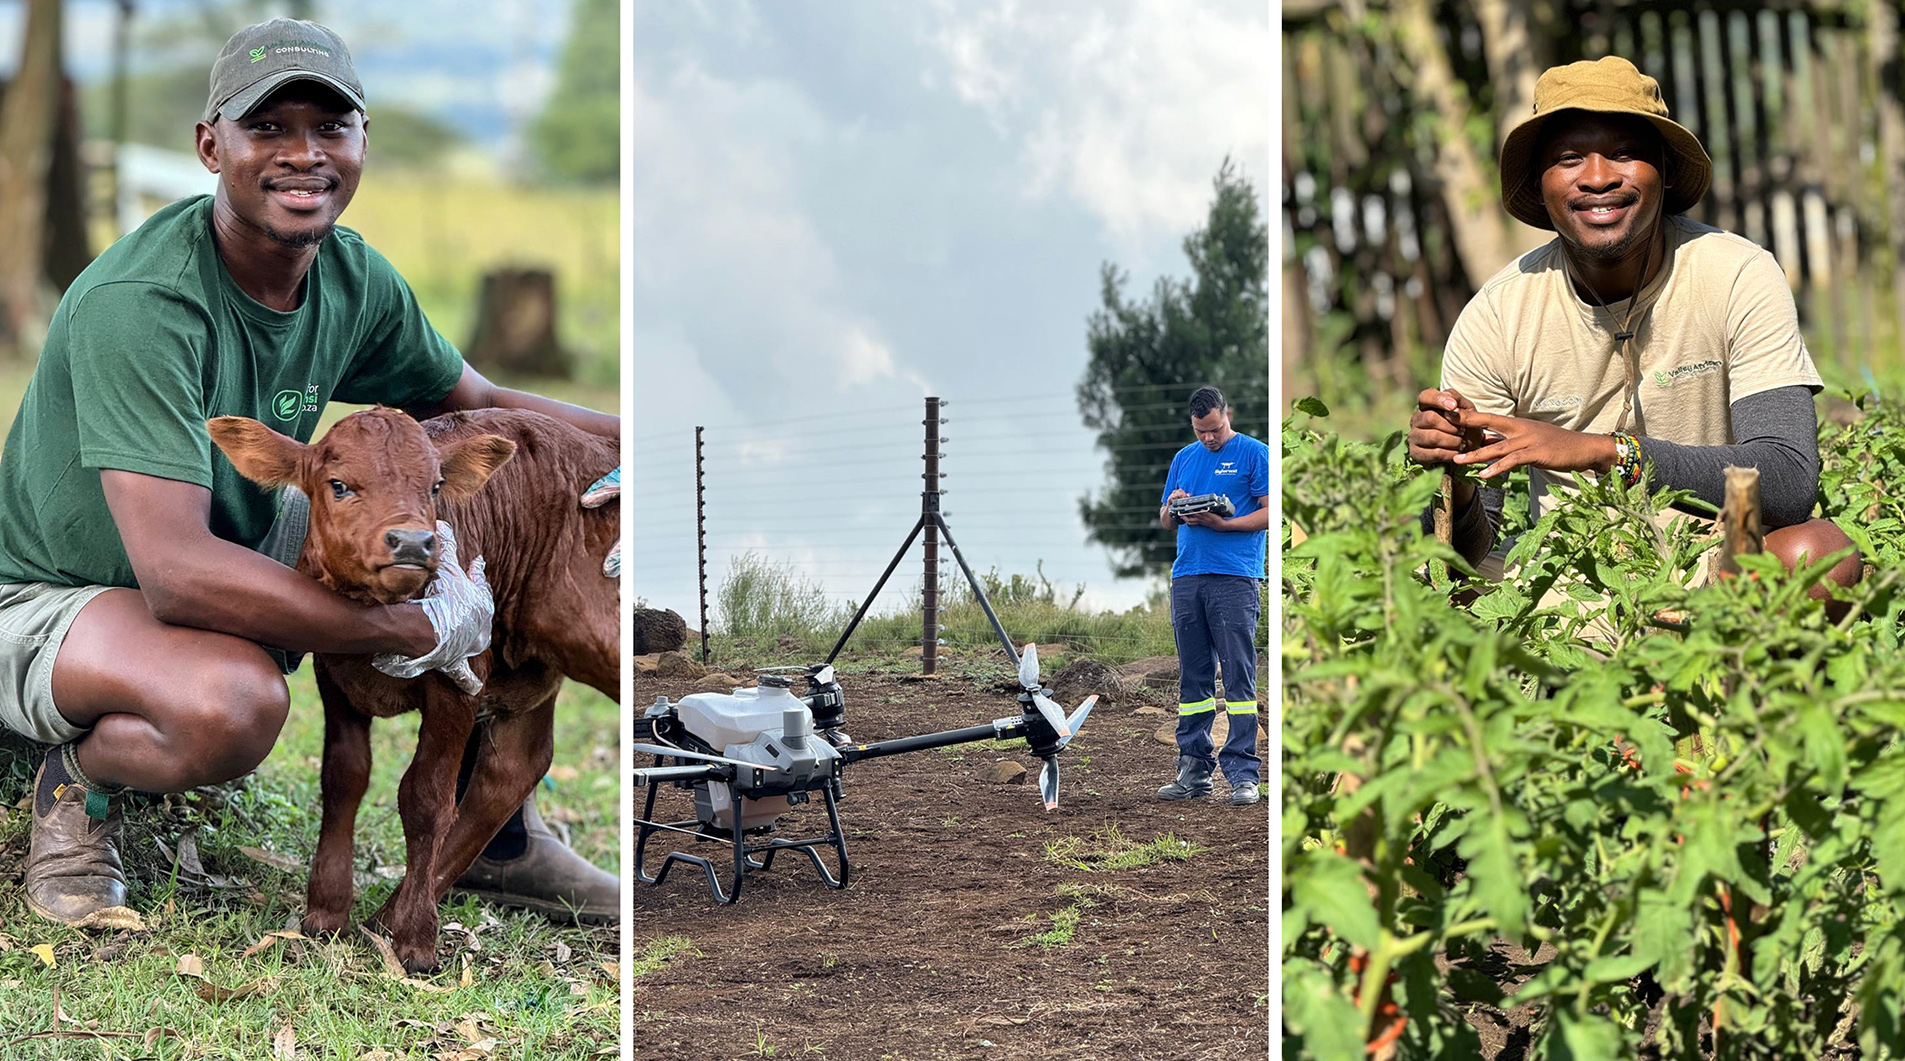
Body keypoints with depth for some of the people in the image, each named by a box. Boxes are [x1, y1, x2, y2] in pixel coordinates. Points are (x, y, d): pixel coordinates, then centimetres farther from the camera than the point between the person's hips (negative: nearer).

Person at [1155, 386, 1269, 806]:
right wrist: (1173, 508, -2)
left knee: (1239, 676, -7)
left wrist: (1222, 524, -15)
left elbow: (1270, 514, -4)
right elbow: (1165, 521, 22)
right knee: (1193, 677, 7)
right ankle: (1193, 769, 11)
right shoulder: (1184, 459, 19)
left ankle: (1243, 773, -7)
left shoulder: (1253, 454, 2)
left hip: (1235, 578, -6)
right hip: (1187, 578, 6)